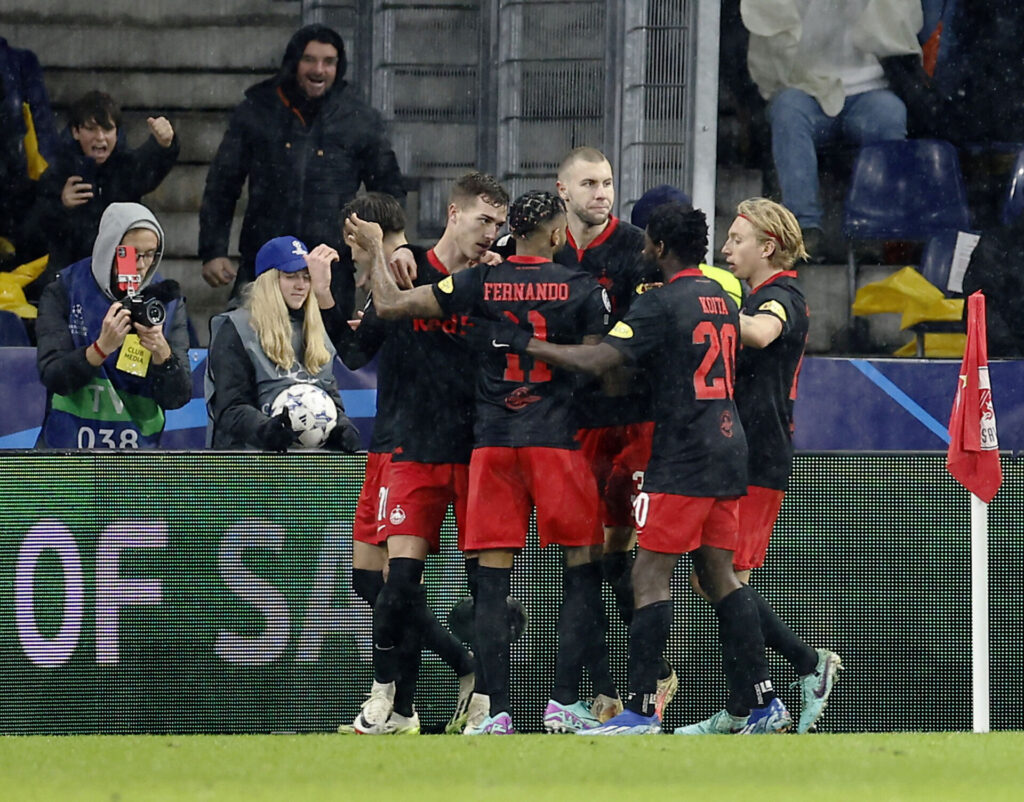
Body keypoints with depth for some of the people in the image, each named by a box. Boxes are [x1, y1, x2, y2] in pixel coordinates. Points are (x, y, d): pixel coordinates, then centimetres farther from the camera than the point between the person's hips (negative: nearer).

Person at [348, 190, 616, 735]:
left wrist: (375, 249, 17)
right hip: (558, 439, -2)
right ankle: (564, 703, -4)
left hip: (492, 440, 2)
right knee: (582, 568, 5)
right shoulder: (582, 288, -1)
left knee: (493, 577, 3)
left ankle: (498, 710, -3)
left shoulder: (481, 283, 1)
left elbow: (390, 304, 1)